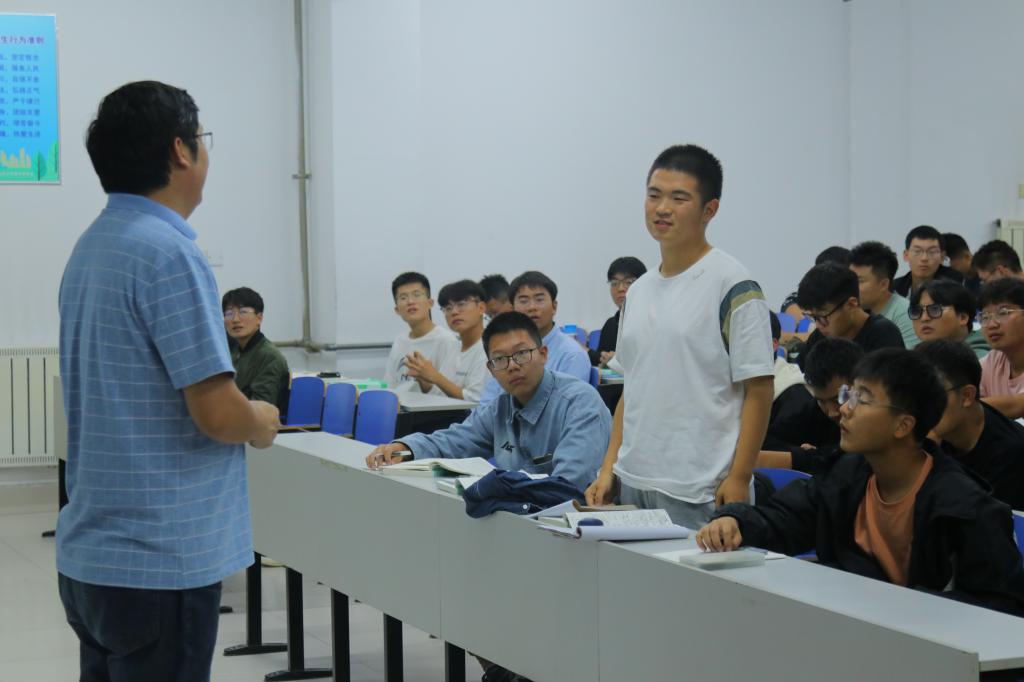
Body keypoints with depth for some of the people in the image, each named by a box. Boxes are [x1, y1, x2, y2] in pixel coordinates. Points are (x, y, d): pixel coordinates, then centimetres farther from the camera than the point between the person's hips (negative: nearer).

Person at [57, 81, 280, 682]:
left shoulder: (92, 247, 10)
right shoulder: (170, 254, -18)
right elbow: (217, 412, -21)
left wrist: (239, 418, 16)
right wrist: (261, 423, 0)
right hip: (160, 561, -9)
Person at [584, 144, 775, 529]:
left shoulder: (732, 286, -7)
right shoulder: (638, 291, 14)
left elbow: (758, 391, -9)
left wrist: (738, 479, -15)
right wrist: (609, 469, 11)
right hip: (632, 483, 6)